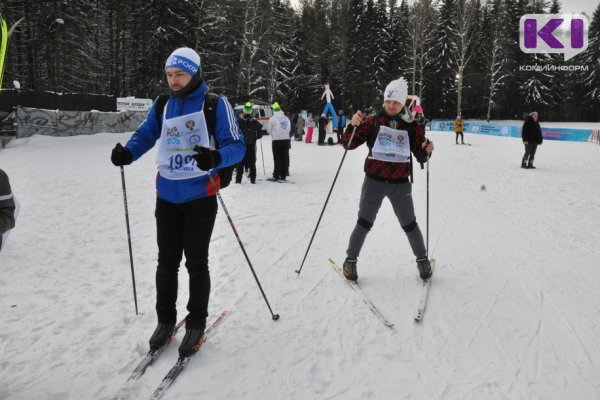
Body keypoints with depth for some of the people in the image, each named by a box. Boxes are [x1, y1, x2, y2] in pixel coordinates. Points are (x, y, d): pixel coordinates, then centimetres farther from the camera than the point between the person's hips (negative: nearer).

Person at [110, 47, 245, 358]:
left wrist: (215, 158, -32)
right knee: (166, 261, 12)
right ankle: (165, 319, 29)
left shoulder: (216, 104, -8)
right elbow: (145, 134, 13)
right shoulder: (162, 104, 6)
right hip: (167, 196, 4)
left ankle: (196, 323, 22)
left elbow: (236, 146, -11)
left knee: (196, 262, 5)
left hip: (200, 196, -4)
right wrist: (127, 153, -8)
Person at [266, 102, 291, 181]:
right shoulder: (286, 118, 5)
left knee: (277, 158, 2)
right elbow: (289, 129, 9)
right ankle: (283, 176, 8)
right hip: (286, 139, 3)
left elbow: (269, 130, 0)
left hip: (276, 140, -3)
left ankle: (276, 176, 3)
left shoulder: (272, 119, -7)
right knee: (285, 158, 6)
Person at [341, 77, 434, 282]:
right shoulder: (373, 122, -2)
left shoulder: (412, 126, 0)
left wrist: (427, 150, -17)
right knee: (364, 224, 6)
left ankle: (422, 260, 32)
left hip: (400, 184, 1)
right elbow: (348, 144, -3)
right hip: (374, 182, -1)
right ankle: (350, 261, 22)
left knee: (410, 225, 13)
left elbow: (421, 156, 6)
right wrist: (353, 126, -21)